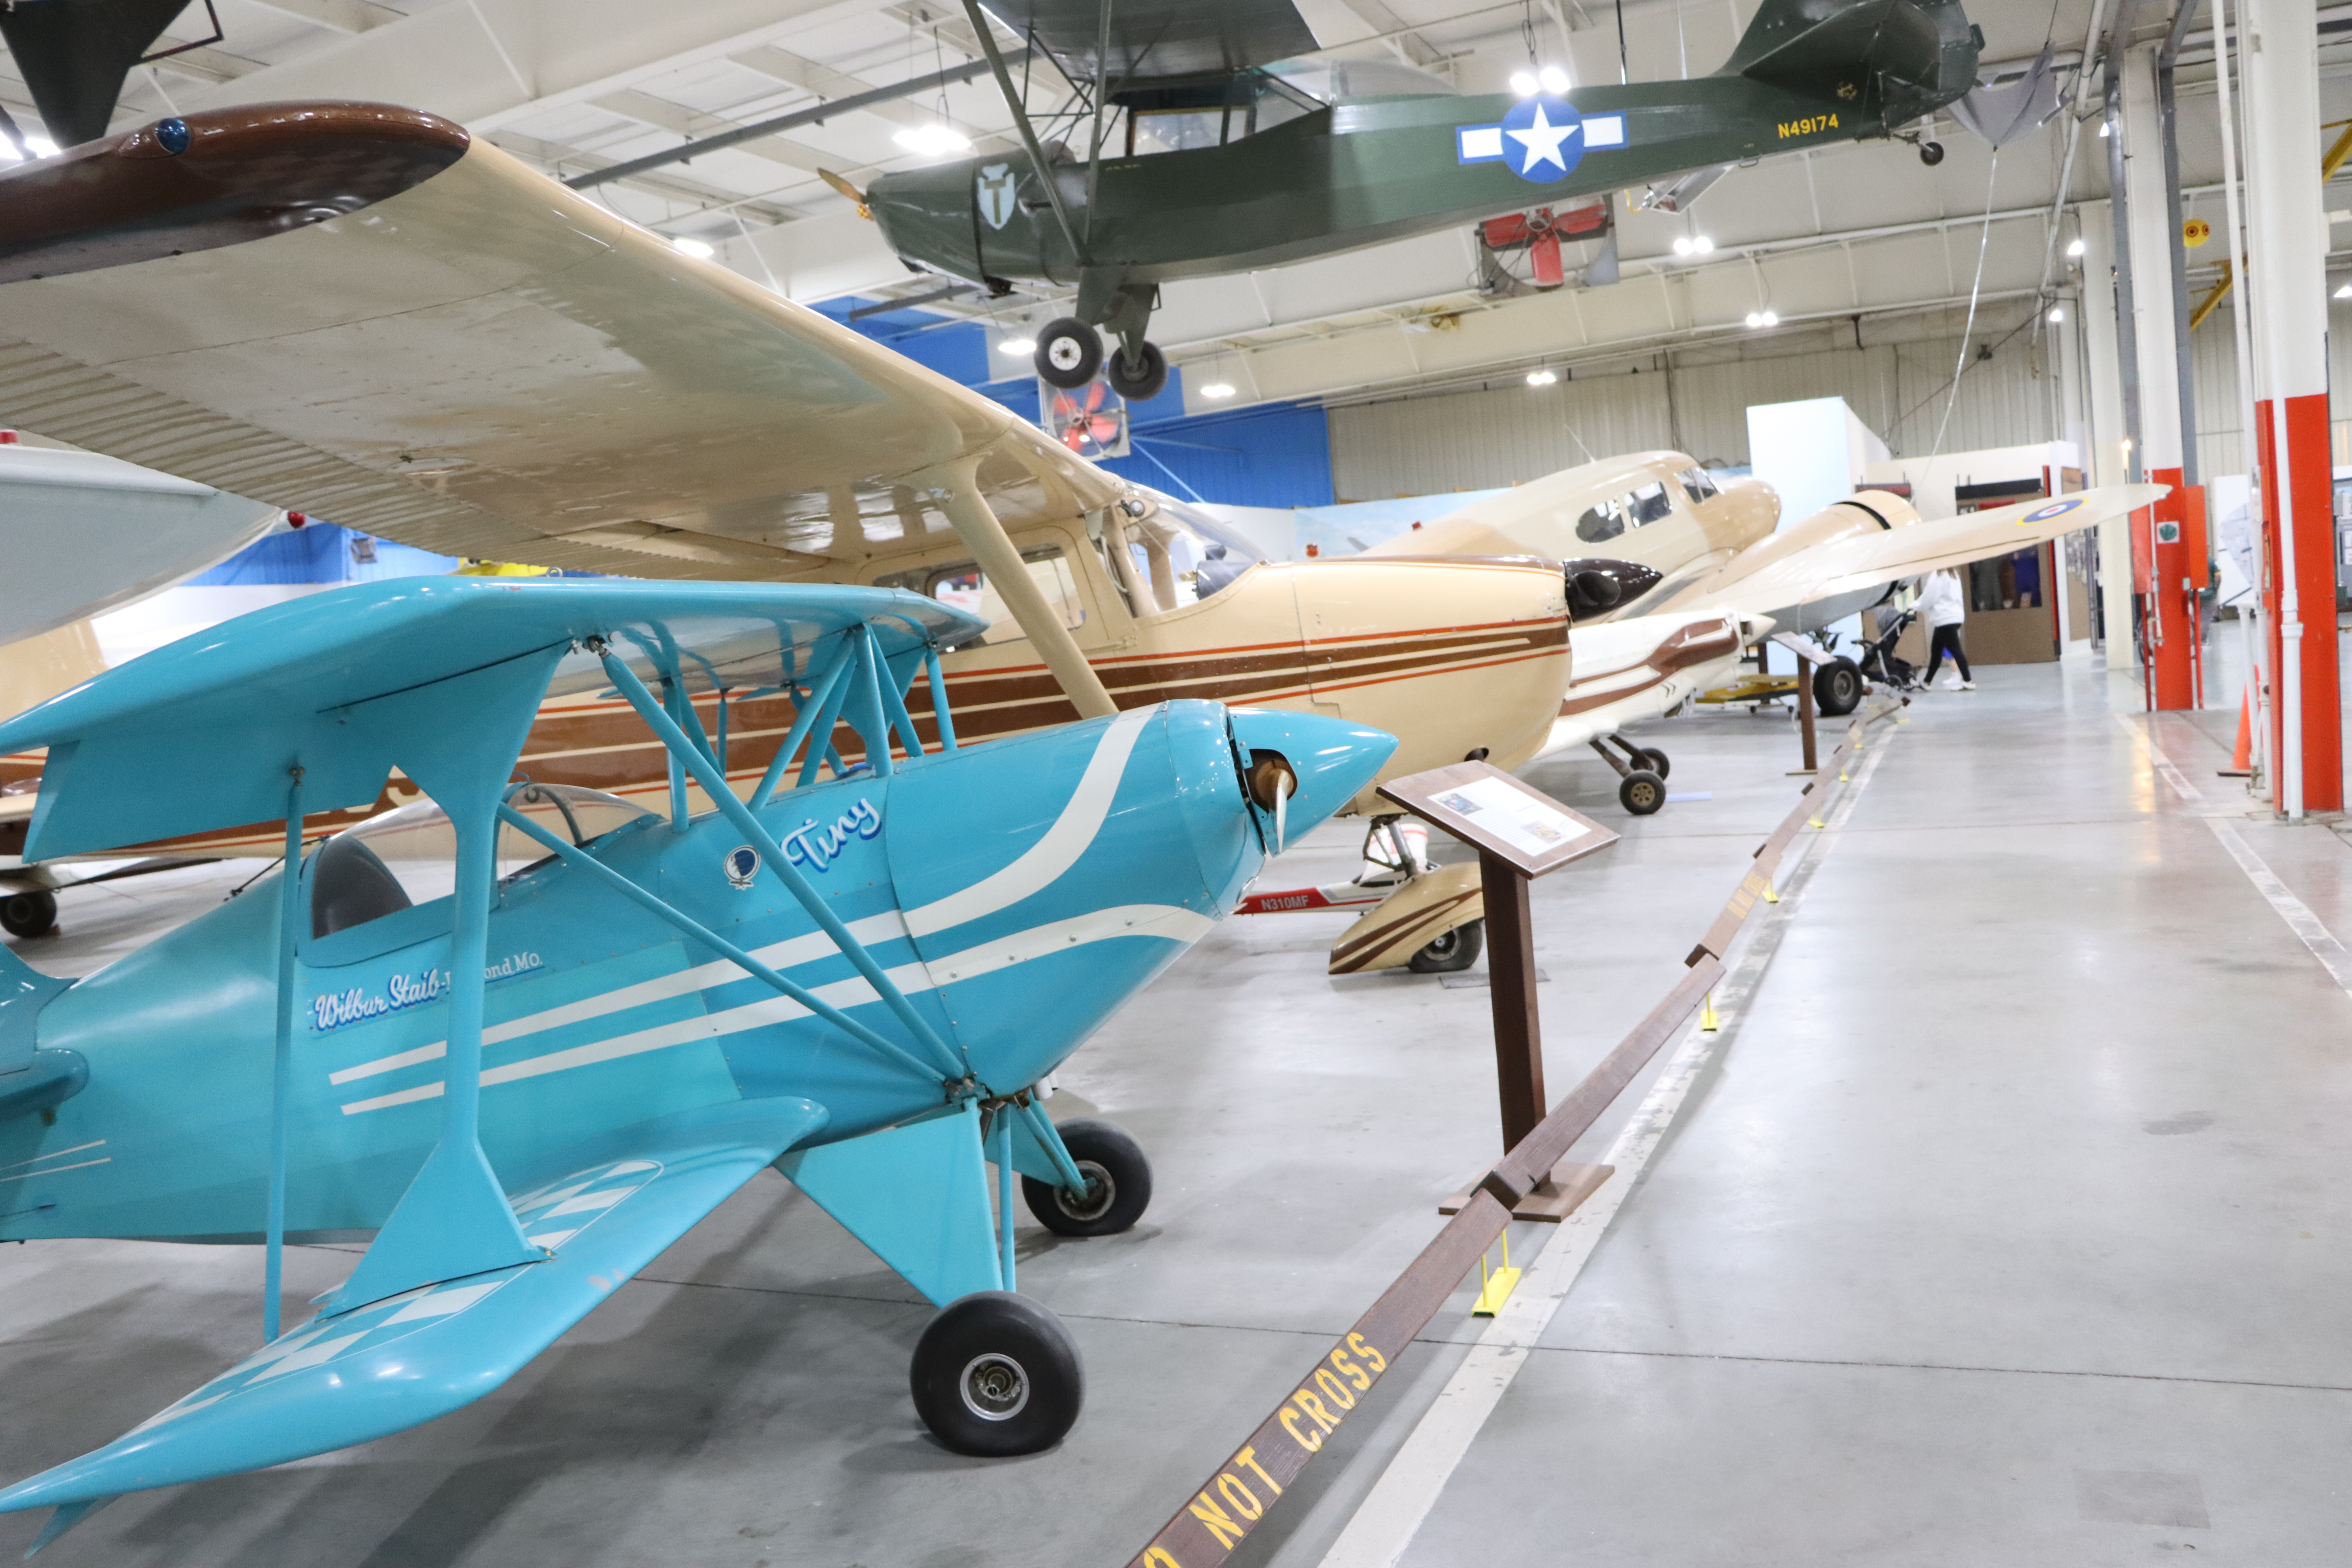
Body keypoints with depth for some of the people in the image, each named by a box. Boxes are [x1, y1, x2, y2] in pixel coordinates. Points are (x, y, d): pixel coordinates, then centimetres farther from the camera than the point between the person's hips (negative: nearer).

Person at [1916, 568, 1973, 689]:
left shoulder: (1938, 576, -13)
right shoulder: (1952, 575, 17)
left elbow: (1930, 597, -12)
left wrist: (1918, 608, 5)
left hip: (1946, 619, -10)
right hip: (1952, 617, 10)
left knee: (1955, 650, -9)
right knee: (1936, 651, 15)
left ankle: (1968, 682, -10)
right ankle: (1926, 681, 22)